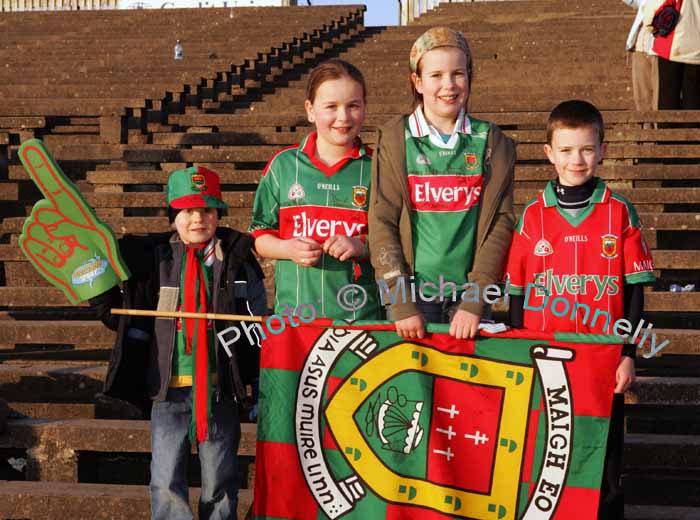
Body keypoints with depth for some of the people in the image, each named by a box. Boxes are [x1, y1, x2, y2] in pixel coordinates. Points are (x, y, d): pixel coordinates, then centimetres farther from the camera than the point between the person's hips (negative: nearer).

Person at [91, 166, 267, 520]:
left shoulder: (237, 261, 0)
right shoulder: (154, 260, 2)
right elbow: (123, 319, 13)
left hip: (219, 388, -1)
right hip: (169, 388, 1)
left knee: (220, 483, 9)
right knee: (166, 483, -3)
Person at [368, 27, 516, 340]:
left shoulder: (491, 143, 4)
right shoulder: (395, 140, 0)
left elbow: (501, 222, -1)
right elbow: (382, 222, -4)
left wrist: (475, 302, -10)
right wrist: (400, 302, -11)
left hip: (468, 291, 1)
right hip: (412, 290, -1)